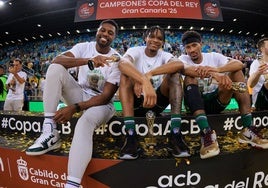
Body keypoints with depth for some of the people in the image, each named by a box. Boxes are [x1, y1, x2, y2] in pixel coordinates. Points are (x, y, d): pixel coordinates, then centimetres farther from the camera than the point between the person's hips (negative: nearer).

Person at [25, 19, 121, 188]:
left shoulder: (116, 60, -10)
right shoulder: (84, 47, -1)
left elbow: (106, 96, -17)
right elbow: (57, 60, -19)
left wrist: (74, 108, -27)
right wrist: (89, 61, -36)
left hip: (101, 102, -4)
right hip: (80, 94, 4)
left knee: (85, 123, -38)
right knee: (55, 68, -20)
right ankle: (50, 133, -23)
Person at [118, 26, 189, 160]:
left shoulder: (164, 55, 1)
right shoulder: (135, 51, -5)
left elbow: (179, 64, -26)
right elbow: (123, 63, -32)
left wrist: (148, 74, -38)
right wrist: (145, 81, -50)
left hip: (157, 102, 2)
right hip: (136, 102, -1)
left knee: (174, 73, -19)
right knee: (126, 74, -26)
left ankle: (175, 134, -30)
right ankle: (130, 136, -37)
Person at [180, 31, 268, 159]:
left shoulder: (214, 56, 5)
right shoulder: (183, 59, 0)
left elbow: (239, 64, -12)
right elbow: (185, 69, -27)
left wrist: (218, 69, -34)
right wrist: (213, 74, -44)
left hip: (216, 102, 2)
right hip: (196, 103, -2)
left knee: (236, 72, -14)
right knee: (190, 77, -28)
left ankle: (248, 129, -21)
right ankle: (206, 133, -42)